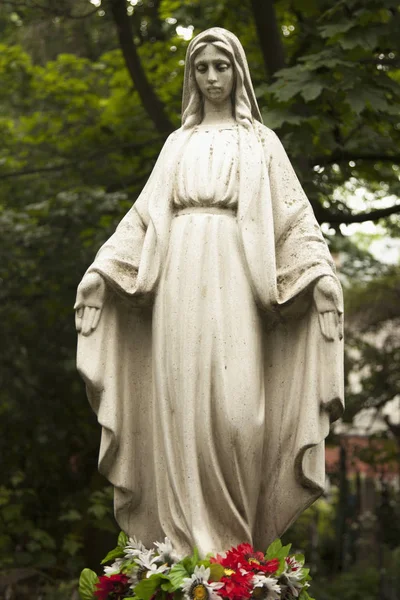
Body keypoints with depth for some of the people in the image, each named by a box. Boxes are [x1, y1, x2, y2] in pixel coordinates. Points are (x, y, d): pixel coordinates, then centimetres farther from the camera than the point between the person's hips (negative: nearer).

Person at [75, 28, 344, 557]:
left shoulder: (260, 141, 15)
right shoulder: (179, 143, 21)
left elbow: (293, 213, 6)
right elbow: (146, 213, 17)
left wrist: (321, 272, -10)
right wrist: (102, 268, 6)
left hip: (232, 276, -2)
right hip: (180, 275, 2)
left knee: (234, 405, -12)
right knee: (183, 404, -5)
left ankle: (236, 543, -3)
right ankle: (190, 541, -1)